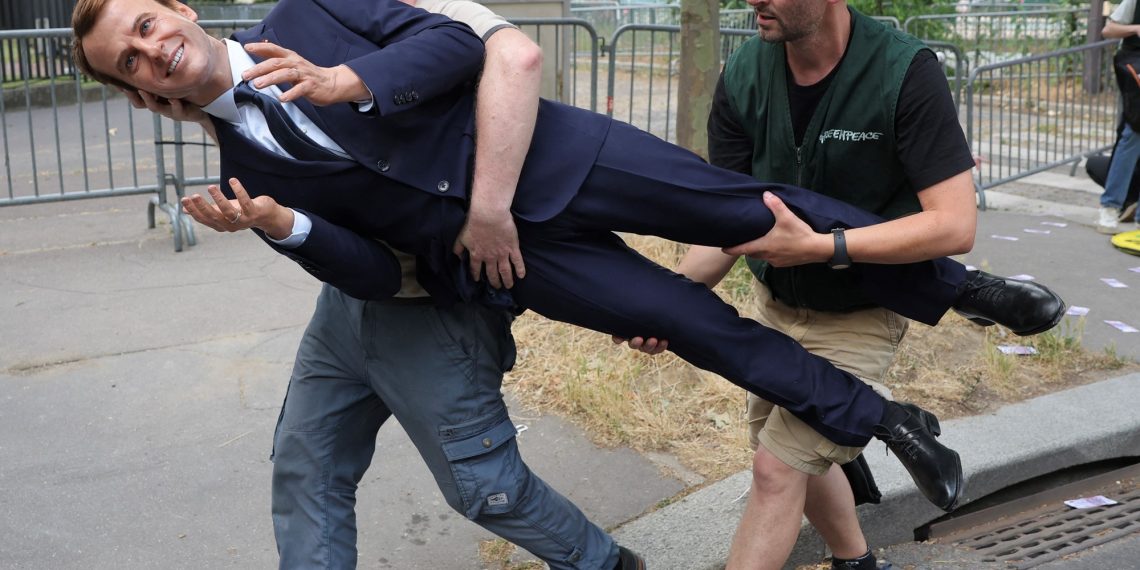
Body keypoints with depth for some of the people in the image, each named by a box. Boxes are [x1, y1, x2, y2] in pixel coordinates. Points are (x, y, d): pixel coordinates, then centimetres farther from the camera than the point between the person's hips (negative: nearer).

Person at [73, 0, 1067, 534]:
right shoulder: (246, 172, 5)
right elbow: (371, 272, -1)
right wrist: (282, 226, -19)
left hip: (548, 153, 0)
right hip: (509, 255, 1)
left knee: (756, 209, -4)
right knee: (698, 324, -4)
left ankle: (951, 283, 16)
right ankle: (884, 423, 14)